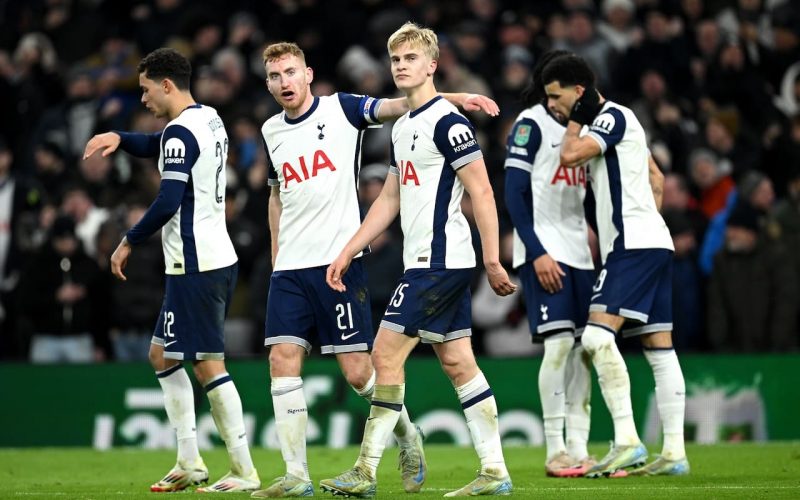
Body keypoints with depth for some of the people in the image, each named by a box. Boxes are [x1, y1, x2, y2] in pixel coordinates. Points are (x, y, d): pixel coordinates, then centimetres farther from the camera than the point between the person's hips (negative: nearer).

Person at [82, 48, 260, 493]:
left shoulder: (180, 132, -14)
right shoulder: (210, 120, 15)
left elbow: (168, 202, -21)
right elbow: (155, 147, 30)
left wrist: (128, 243, -9)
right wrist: (119, 138, 11)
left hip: (196, 265, -10)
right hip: (218, 257, 10)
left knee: (209, 365, -8)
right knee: (163, 354, 17)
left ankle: (244, 472, -8)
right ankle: (190, 462, 16)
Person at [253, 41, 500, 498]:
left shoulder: (340, 109, -1)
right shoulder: (272, 131, 13)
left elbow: (395, 107, -15)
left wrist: (450, 98, -31)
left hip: (340, 260, -5)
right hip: (290, 268, 5)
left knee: (358, 371, -5)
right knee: (283, 362, -7)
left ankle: (407, 436, 22)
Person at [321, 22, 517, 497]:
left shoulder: (447, 122, -12)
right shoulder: (403, 127, 16)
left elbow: (483, 193, -15)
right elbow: (390, 200, 23)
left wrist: (493, 262, -19)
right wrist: (347, 253, 22)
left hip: (439, 260, -9)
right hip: (430, 262, 9)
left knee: (386, 354, -8)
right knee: (457, 362, 7)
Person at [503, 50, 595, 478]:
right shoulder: (531, 123, -4)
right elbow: (515, 194, -9)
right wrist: (536, 252, -16)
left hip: (578, 253, 7)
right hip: (544, 252, -7)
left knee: (584, 348, 3)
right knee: (559, 343, -13)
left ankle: (579, 449, 5)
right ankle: (555, 452, -9)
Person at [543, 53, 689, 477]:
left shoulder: (613, 117, -8)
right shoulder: (609, 122, 21)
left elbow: (569, 156, -21)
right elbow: (656, 178, 29)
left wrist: (576, 120, -4)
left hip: (634, 246, -11)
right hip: (650, 244, 11)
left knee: (598, 336, -19)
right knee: (660, 349, 6)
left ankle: (627, 439, -22)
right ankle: (674, 453, 4)